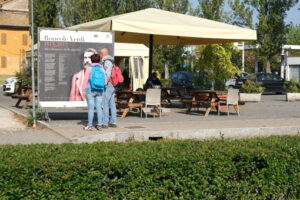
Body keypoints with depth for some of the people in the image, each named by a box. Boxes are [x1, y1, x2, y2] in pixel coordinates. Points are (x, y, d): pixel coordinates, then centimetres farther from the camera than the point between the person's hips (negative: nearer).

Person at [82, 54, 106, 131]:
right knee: (99, 108, 8)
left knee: (91, 108, 0)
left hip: (90, 90, -4)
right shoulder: (102, 69, 2)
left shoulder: (89, 68, -8)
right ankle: (99, 125, 9)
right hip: (100, 91, 4)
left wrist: (84, 90, -2)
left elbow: (85, 80, -10)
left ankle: (90, 126, 4)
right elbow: (105, 81, 2)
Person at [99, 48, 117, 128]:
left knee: (105, 104, -6)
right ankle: (113, 122, 14)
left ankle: (105, 123, -5)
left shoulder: (107, 62, -13)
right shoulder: (110, 61, 17)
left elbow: (108, 74, -23)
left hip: (108, 86, -10)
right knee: (112, 104, 10)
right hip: (112, 86, 10)